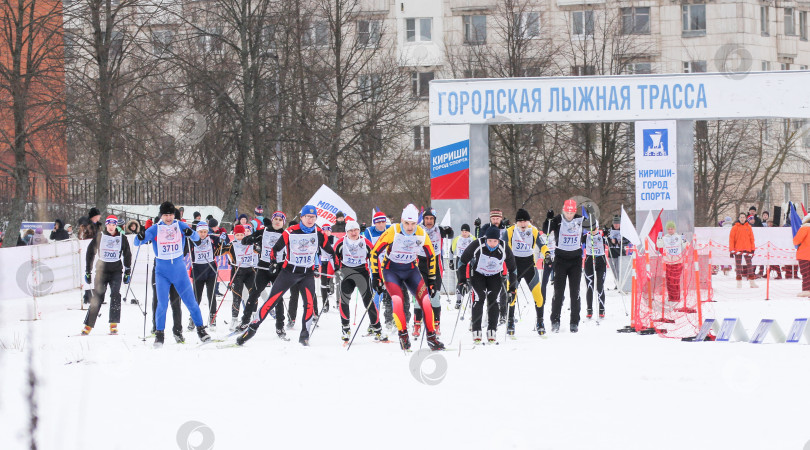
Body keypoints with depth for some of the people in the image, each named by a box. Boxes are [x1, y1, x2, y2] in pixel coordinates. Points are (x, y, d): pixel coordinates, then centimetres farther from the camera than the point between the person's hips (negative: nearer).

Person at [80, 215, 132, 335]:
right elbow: (90, 253, 7)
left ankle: (114, 325, -14)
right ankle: (88, 326, -3)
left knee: (115, 295, -16)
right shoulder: (99, 237, 2)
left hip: (116, 271, 1)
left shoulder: (121, 238, 5)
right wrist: (88, 272, 6)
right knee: (97, 297, -6)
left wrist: (127, 273, 12)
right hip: (101, 270, -1)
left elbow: (127, 255, 14)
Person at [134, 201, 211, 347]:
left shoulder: (180, 226, 0)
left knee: (190, 301, 3)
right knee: (162, 304, -12)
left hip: (179, 270, 1)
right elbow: (138, 242, -8)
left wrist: (191, 233, -30)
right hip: (162, 272, -1)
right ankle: (159, 334, -1)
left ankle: (200, 329, 17)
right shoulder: (155, 229, -4)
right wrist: (140, 238, -32)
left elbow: (196, 238, -7)